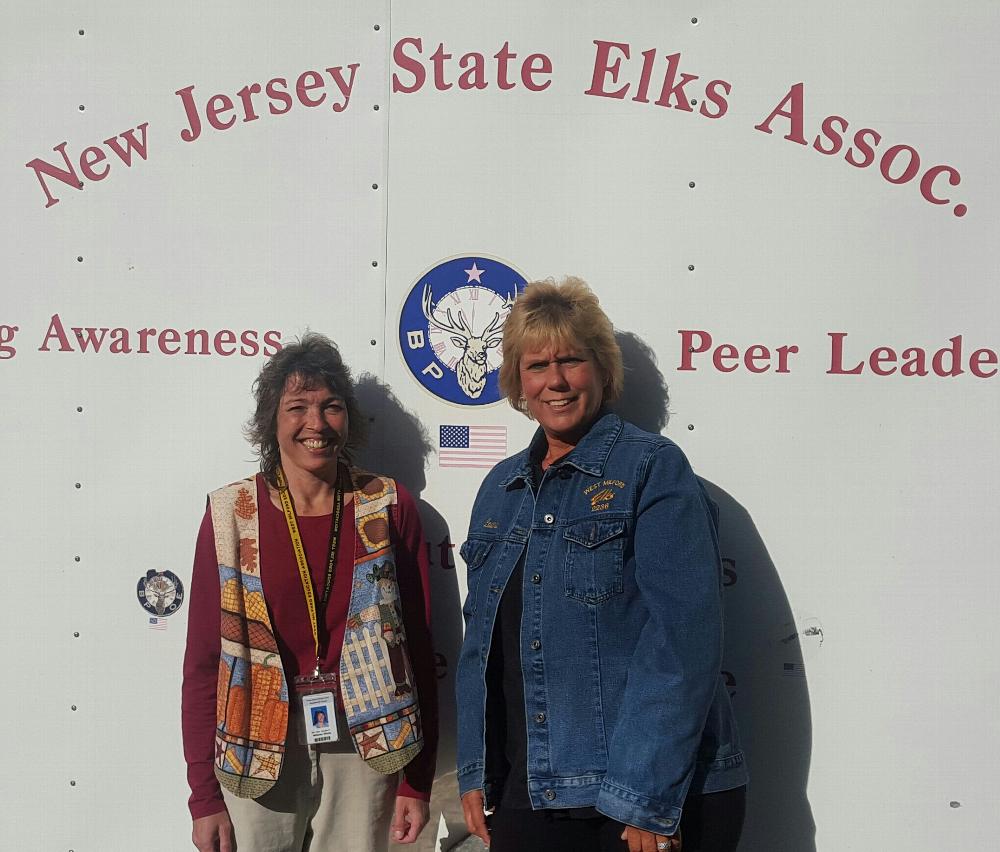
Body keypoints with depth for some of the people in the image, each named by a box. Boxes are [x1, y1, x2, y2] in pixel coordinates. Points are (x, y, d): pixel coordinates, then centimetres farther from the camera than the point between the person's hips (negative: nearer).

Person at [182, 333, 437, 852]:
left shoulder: (388, 509, -2)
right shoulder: (230, 515, -3)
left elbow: (417, 649, 0)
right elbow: (203, 660, -1)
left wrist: (417, 783, -1)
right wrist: (204, 797, -2)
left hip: (364, 745, 1)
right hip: (259, 748, 0)